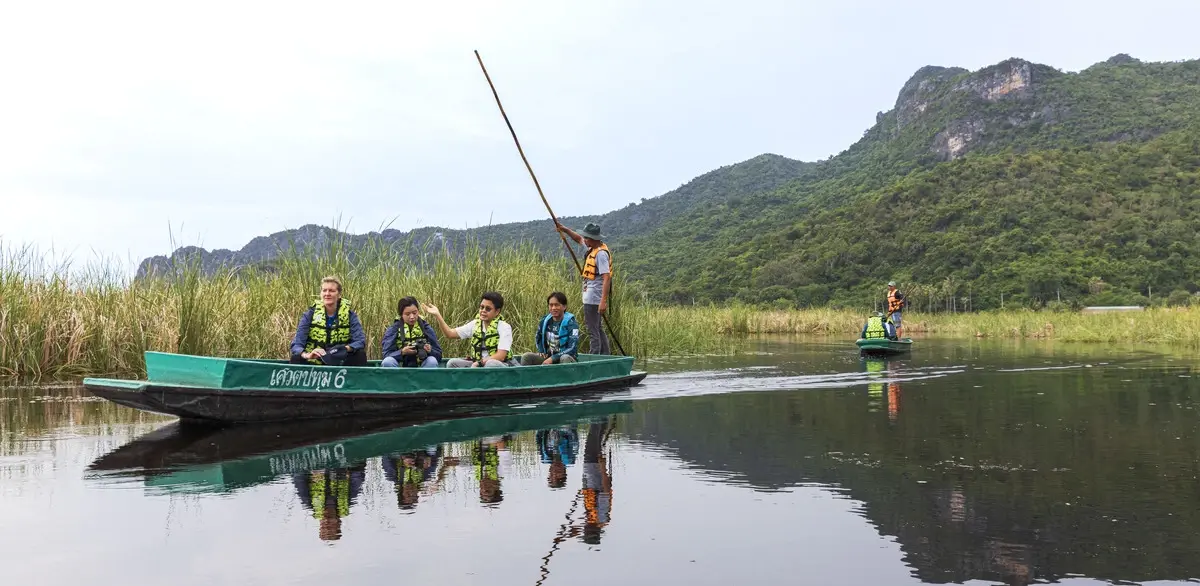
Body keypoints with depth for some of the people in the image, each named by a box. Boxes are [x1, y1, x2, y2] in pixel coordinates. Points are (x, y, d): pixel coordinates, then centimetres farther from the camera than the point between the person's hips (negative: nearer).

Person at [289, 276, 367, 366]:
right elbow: (296, 344, -12)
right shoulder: (310, 314, -4)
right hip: (313, 364, -1)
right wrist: (306, 355, -36)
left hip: (340, 363, 1)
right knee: (297, 358, -28)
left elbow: (360, 341, -14)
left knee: (360, 354, -22)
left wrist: (347, 348, -37)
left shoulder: (349, 315, -3)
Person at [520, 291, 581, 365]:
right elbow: (537, 337, 25)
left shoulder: (571, 323, -12)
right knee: (527, 357, -17)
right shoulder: (545, 320, 4)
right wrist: (541, 352, 8)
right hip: (547, 357, 5)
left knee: (565, 358, -39)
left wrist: (553, 359, -22)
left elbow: (572, 349, -18)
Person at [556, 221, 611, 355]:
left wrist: (603, 301, -30)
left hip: (594, 299, -11)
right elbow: (578, 239, 31)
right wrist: (565, 230, 19)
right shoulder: (593, 248, 11)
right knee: (598, 329, 17)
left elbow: (606, 278, -25)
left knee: (593, 331, -8)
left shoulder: (601, 253, -19)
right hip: (591, 298, 11)